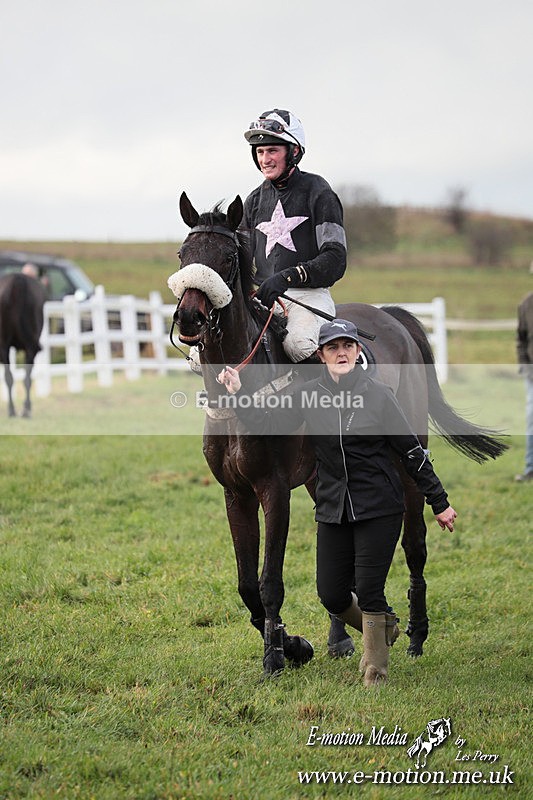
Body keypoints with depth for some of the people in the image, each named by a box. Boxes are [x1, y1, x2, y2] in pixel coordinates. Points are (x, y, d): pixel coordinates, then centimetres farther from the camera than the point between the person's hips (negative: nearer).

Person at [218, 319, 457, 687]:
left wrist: (440, 502, 1)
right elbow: (267, 425, 5)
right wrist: (238, 393, -8)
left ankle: (376, 671, 12)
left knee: (369, 593, -6)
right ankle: (383, 624, 36)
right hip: (334, 511, 4)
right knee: (332, 595, 5)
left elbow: (412, 450, -2)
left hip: (380, 508, -4)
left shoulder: (378, 394, -6)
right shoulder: (309, 395, 1)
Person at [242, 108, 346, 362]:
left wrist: (288, 276, -22)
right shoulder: (255, 200, 18)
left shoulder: (317, 192, 0)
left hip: (309, 294, -5)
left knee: (299, 343, -36)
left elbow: (335, 259, -9)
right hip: (260, 297, 5)